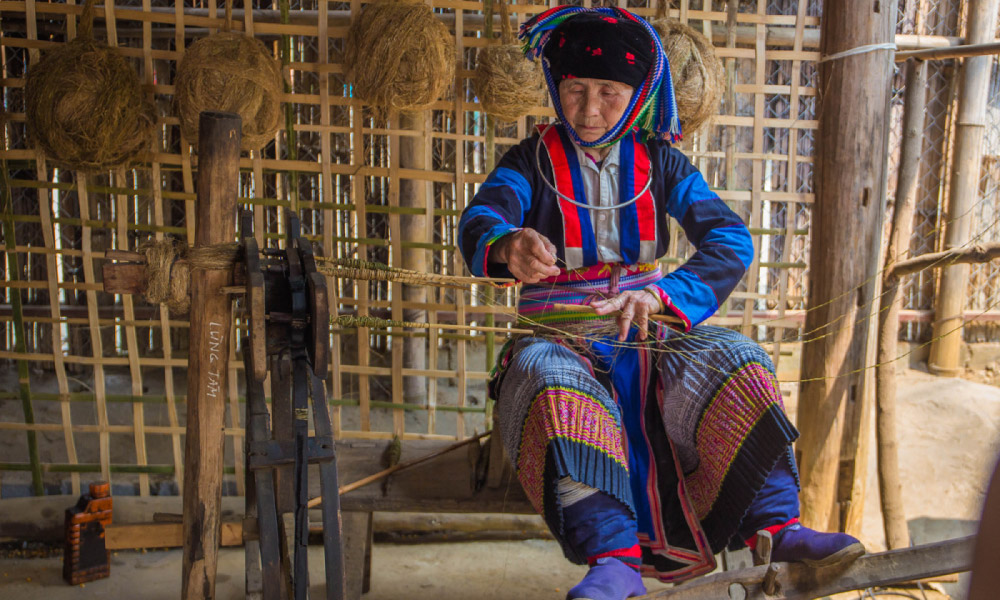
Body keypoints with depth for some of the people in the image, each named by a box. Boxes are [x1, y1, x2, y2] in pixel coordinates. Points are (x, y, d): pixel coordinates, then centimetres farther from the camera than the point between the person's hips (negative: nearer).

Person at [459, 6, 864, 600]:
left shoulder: (658, 161, 8)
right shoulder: (534, 160, 4)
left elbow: (731, 241, -4)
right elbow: (479, 219, -17)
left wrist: (663, 295, -24)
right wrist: (507, 245, -44)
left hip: (653, 331, 3)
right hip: (562, 335, -2)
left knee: (736, 361, -22)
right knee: (553, 385, -35)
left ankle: (775, 526, -20)